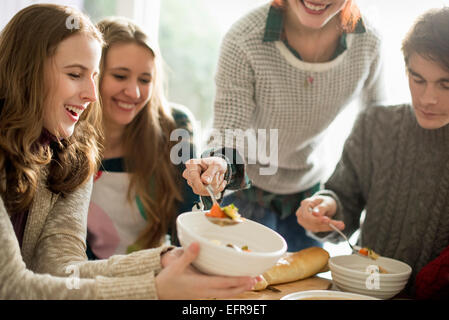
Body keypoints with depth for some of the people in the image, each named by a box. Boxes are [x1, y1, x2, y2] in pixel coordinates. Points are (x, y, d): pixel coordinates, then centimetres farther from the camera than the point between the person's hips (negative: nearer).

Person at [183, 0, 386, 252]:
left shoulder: (368, 41, -18)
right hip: (247, 183, -3)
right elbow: (228, 133, -28)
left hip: (310, 184, 4)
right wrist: (218, 162, -50)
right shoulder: (243, 41, -30)